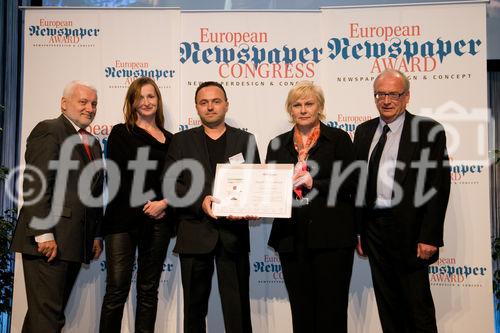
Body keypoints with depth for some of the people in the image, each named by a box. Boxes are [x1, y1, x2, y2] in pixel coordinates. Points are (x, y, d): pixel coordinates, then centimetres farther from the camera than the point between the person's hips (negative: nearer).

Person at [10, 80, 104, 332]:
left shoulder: (93, 143, 21)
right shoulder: (49, 130, -4)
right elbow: (35, 185, -14)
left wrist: (96, 235, 15)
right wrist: (43, 234, -20)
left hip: (75, 243, 8)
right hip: (48, 241, -8)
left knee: (54, 311, 12)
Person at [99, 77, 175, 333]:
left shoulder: (169, 139, 15)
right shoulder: (121, 133, 6)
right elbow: (117, 176, -3)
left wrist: (164, 203, -8)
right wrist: (145, 204, -9)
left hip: (158, 221, 3)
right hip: (124, 218, -3)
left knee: (149, 289, 8)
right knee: (117, 290, -5)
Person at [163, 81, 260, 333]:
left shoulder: (245, 140, 10)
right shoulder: (181, 141, 8)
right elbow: (169, 183, 0)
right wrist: (200, 201, -16)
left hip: (234, 234, 0)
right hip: (195, 234, 0)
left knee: (238, 309, 3)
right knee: (194, 307, 11)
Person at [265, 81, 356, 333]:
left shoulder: (338, 139, 3)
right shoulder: (277, 145, 13)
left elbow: (349, 183, -5)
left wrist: (313, 183, -16)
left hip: (330, 237, -3)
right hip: (291, 239, 3)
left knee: (331, 310, 0)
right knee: (301, 312, 10)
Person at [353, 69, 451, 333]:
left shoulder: (428, 130, -5)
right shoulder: (364, 131, 10)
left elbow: (439, 186, -9)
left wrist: (429, 237, -13)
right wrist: (357, 231, 8)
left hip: (409, 230, -5)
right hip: (374, 229, 5)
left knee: (418, 304, 3)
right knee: (387, 304, 14)